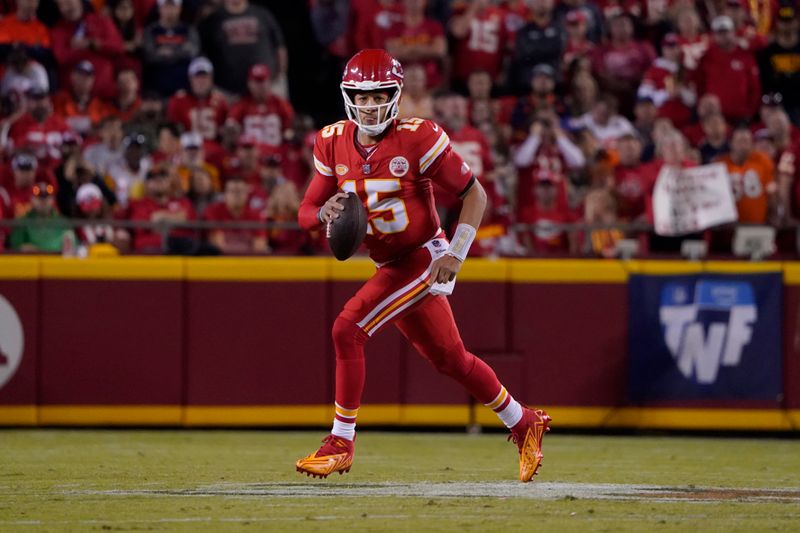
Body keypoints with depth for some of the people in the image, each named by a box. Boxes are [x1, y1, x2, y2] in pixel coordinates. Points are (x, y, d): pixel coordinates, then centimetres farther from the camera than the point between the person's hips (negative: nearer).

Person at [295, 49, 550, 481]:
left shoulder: (417, 139, -17)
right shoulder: (335, 143, 0)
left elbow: (474, 194, -10)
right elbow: (306, 213, 4)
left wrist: (456, 254, -17)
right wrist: (326, 212, -20)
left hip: (423, 259, -7)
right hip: (392, 267, 7)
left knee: (348, 328, -19)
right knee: (450, 359, 16)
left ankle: (341, 442, -11)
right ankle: (523, 424, 34)